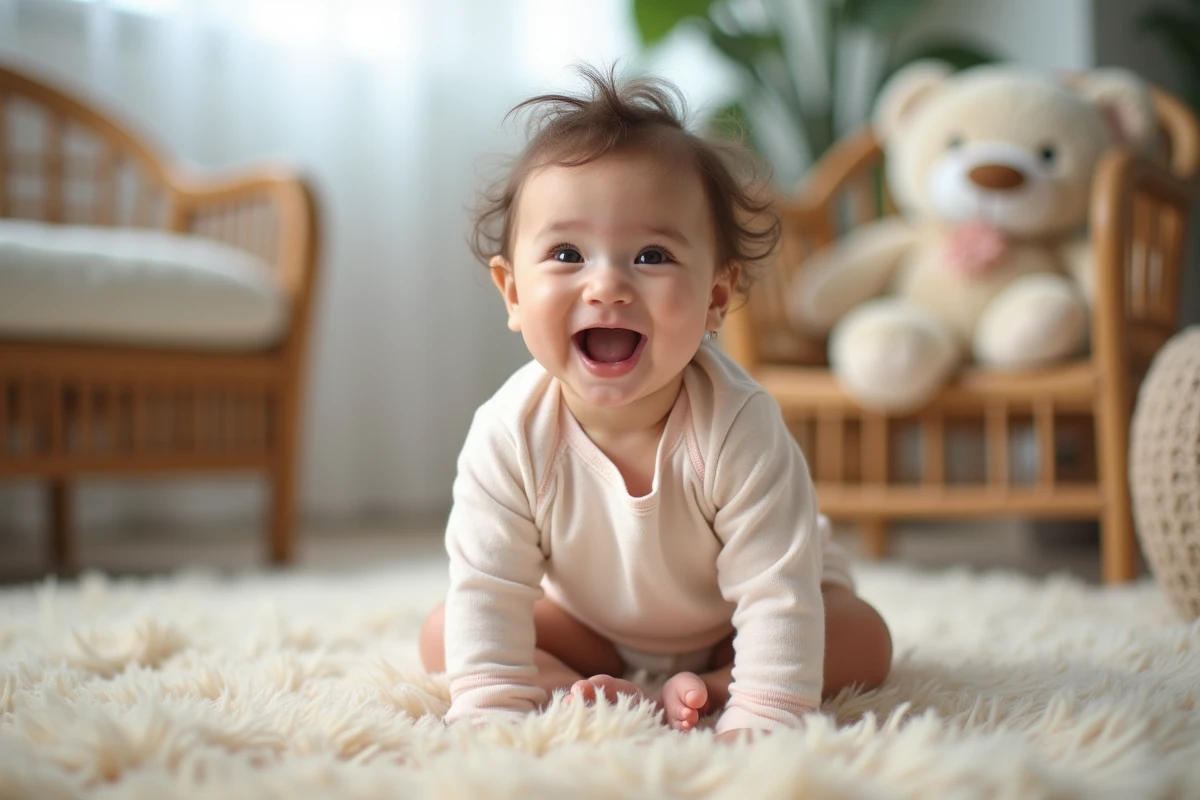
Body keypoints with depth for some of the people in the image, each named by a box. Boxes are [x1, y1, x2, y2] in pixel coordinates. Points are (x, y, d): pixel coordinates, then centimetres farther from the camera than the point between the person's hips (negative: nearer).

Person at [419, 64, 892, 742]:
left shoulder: (737, 428, -37)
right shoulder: (508, 435, -30)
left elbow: (778, 597, -36)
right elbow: (487, 591, -25)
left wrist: (759, 723, -42)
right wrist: (491, 713, -33)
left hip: (727, 625, -1)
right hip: (590, 624, 2)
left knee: (864, 642, -20)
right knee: (444, 634, -12)